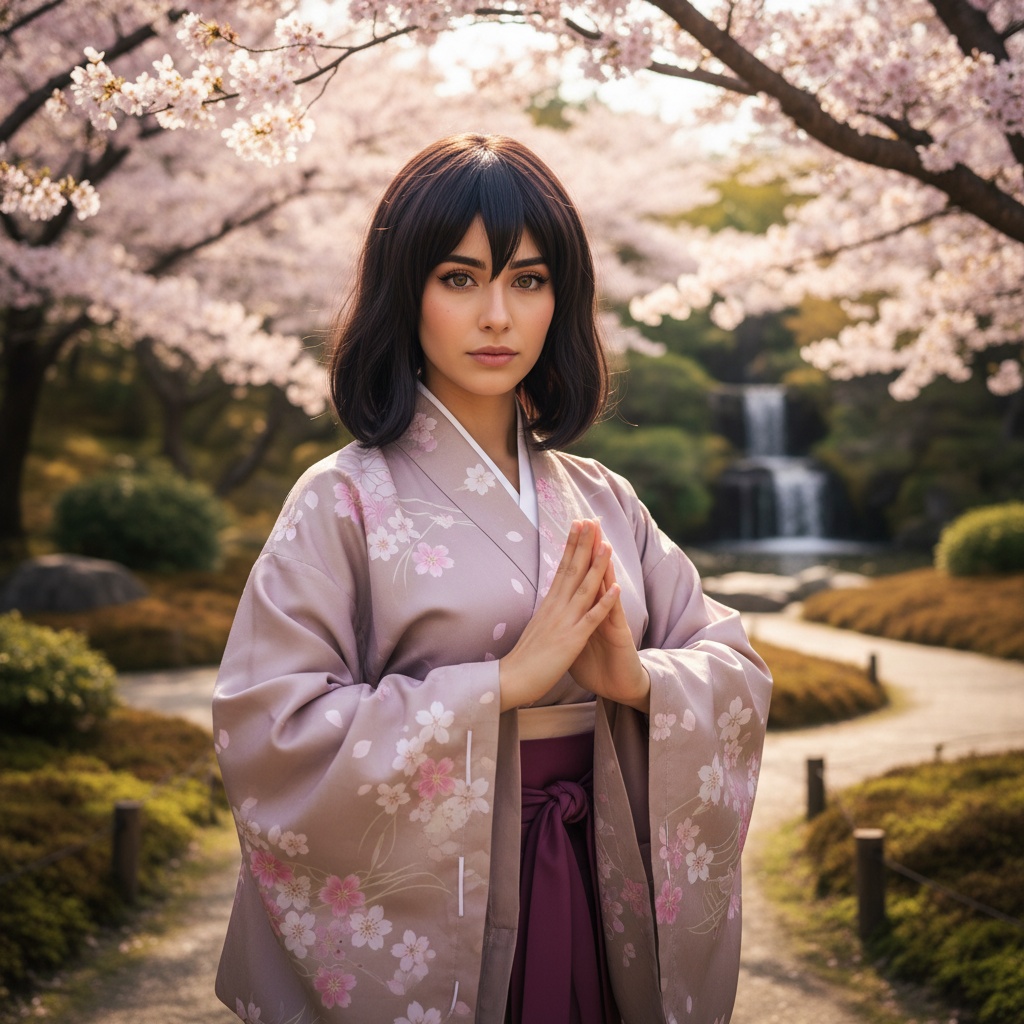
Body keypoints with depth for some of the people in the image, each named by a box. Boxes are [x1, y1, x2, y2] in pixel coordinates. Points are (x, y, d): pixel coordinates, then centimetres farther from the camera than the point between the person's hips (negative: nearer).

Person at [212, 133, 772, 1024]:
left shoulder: (601, 501, 5)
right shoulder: (344, 501, -9)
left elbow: (738, 673, 6)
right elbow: (269, 735, -17)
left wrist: (640, 679, -16)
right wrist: (504, 682, -20)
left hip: (602, 912, 4)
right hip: (424, 925, -4)